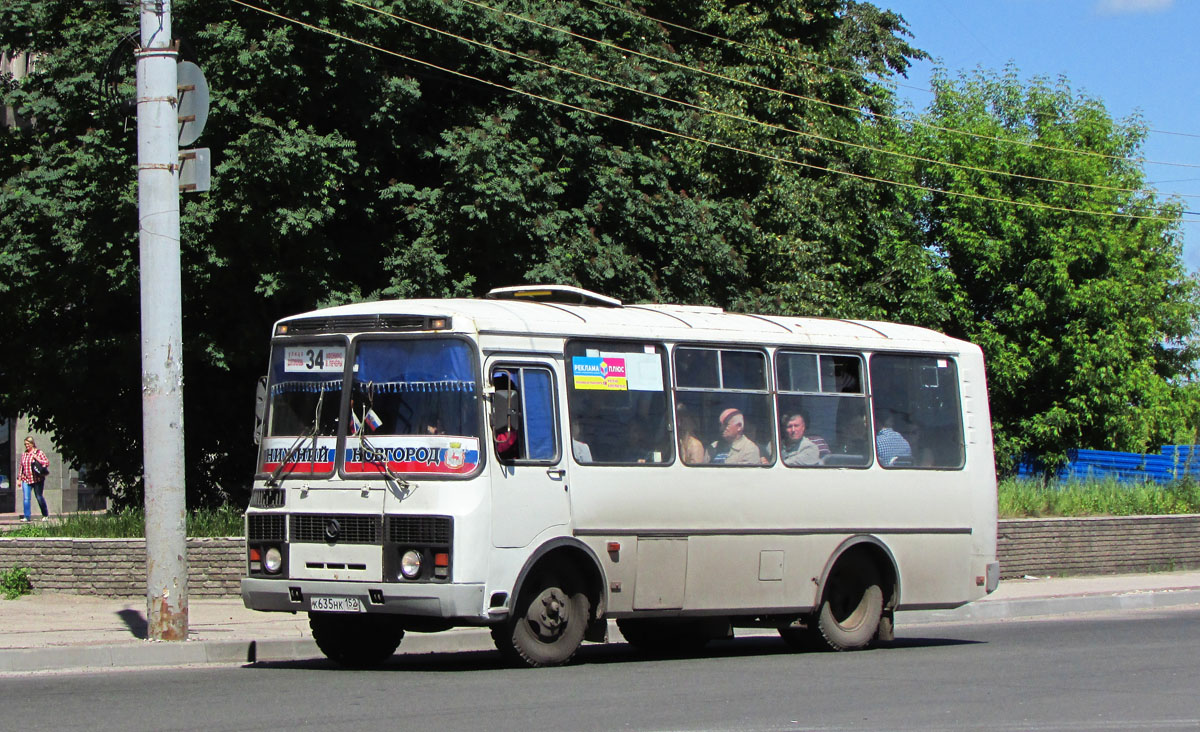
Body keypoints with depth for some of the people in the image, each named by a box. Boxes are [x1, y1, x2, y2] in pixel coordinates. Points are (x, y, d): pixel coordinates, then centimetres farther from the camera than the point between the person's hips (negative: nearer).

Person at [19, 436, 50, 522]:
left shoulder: (39, 453, 0)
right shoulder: (24, 454, 13)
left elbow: (47, 463, -4)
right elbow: (21, 467, 18)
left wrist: (37, 459, -16)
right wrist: (19, 479, 15)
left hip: (37, 479, -4)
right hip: (26, 479, 4)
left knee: (39, 497, 3)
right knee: (26, 498, -7)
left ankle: (46, 515, 18)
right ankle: (27, 517, -6)